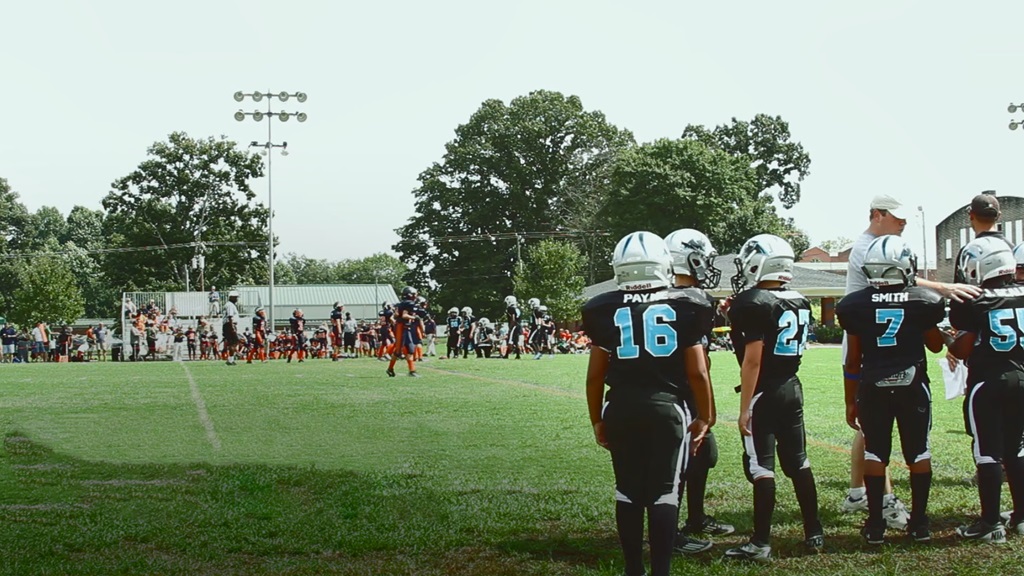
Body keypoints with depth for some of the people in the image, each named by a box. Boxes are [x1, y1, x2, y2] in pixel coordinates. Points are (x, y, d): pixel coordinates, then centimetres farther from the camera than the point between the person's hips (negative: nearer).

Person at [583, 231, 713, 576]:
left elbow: (595, 375, 4)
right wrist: (704, 417, 10)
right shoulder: (682, 307, -1)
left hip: (621, 409, 2)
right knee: (664, 492, 2)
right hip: (667, 407, -2)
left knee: (628, 491, 12)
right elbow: (697, 372, -1)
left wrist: (596, 420, 15)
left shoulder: (606, 311, 2)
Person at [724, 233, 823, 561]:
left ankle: (761, 543, 0)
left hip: (763, 393, -7)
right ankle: (814, 533, 21)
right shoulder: (800, 303, 7)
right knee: (798, 462, 15)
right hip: (792, 387, 7)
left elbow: (753, 360, -19)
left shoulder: (754, 304, -15)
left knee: (761, 467, -3)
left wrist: (744, 408, -17)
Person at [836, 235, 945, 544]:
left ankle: (875, 525, 8)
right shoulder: (923, 301, -5)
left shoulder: (855, 305, -4)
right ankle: (919, 522, 14)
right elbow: (936, 345, 11)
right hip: (913, 386, 0)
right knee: (918, 453, 10)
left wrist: (851, 401, 11)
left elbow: (853, 359, 2)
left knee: (874, 454, 7)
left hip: (873, 389, 1)